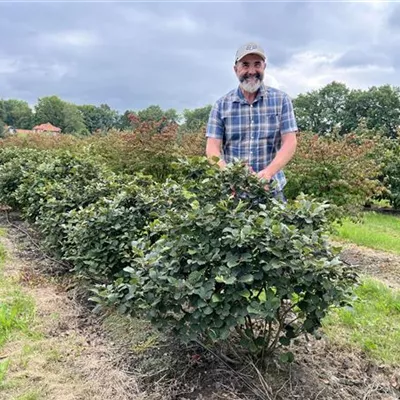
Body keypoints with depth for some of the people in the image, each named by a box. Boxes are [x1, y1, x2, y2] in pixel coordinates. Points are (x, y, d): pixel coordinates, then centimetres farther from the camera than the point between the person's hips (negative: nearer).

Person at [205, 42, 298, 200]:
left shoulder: (281, 100, 2)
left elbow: (290, 143, -5)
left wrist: (267, 173, -22)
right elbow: (212, 148, -3)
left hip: (271, 189, 0)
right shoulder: (221, 105, 3)